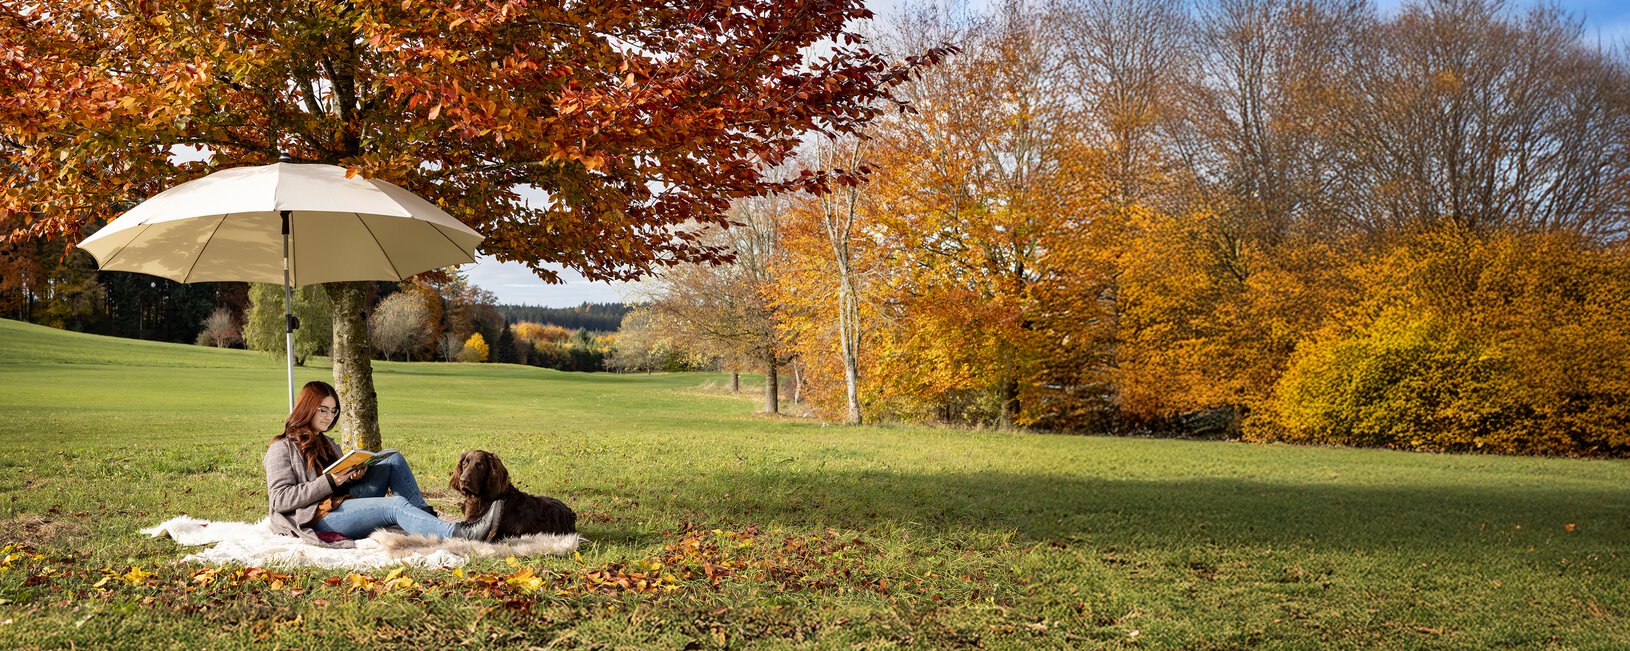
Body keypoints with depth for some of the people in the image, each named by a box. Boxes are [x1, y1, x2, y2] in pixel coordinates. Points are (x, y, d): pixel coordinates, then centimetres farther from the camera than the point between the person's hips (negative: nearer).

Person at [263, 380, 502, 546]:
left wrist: (353, 478, -1)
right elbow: (280, 499, -11)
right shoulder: (282, 448, 1)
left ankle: (427, 518, -18)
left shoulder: (327, 444, 26)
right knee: (396, 505, -29)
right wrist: (330, 482, -18)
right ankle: (462, 535, -47)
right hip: (317, 517, -8)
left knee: (393, 459, -5)